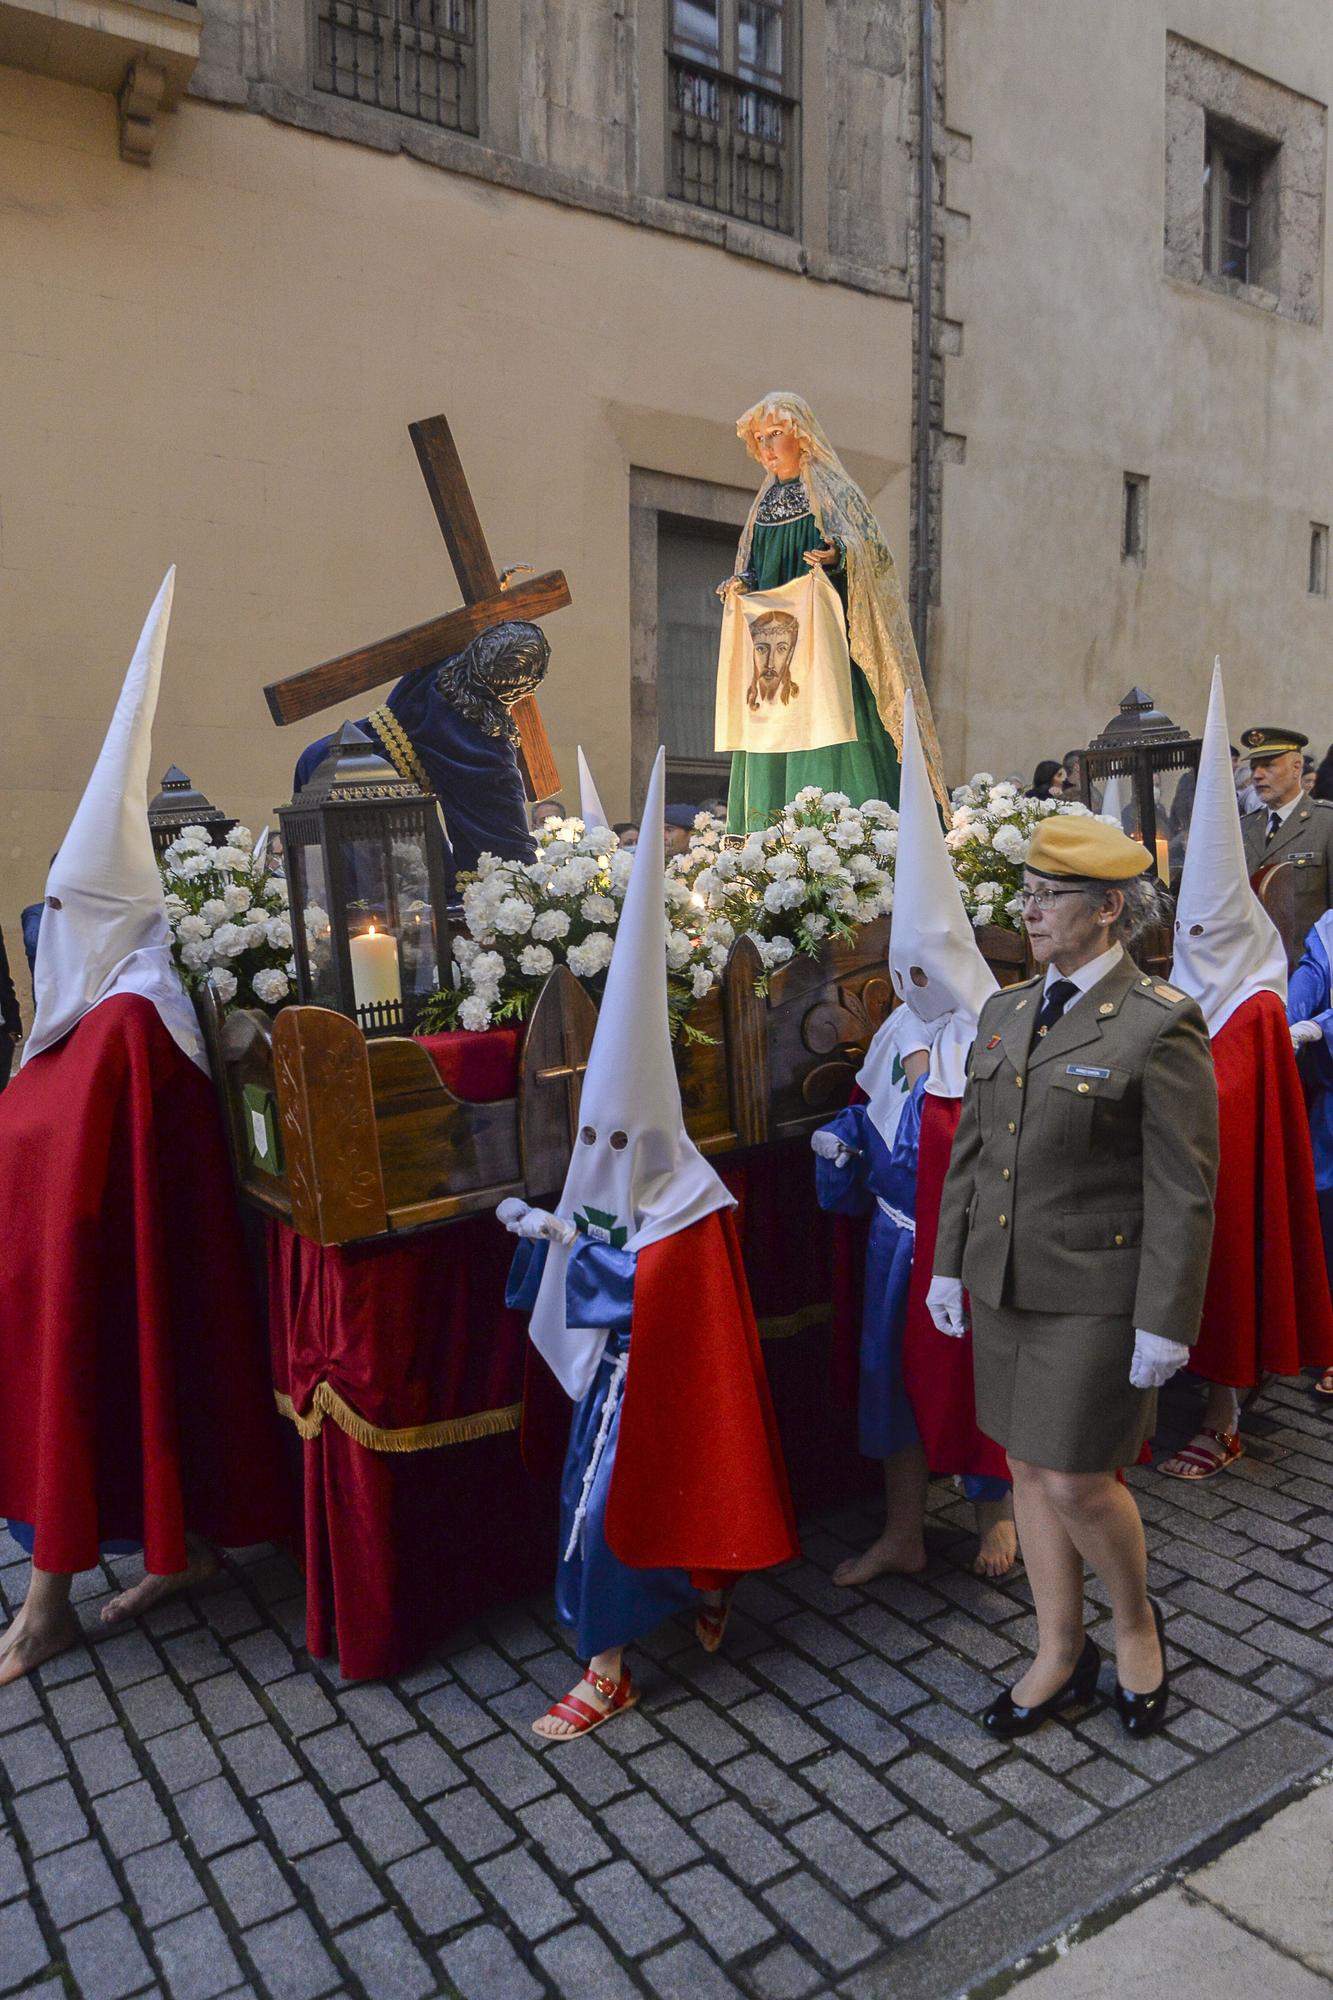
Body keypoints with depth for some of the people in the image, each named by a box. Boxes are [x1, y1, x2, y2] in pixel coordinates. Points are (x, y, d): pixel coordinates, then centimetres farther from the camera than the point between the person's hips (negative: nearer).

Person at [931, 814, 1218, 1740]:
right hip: (1003, 1283, 7)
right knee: (1028, 1467, 15)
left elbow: (1184, 1192, -13)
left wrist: (1165, 1323, -14)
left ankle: (1136, 1621, 32)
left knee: (1077, 1481, 0)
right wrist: (948, 1265, 13)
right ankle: (1062, 1655, 34)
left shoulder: (1159, 1024, -12)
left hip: (1095, 1294, -6)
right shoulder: (1004, 1013, 8)